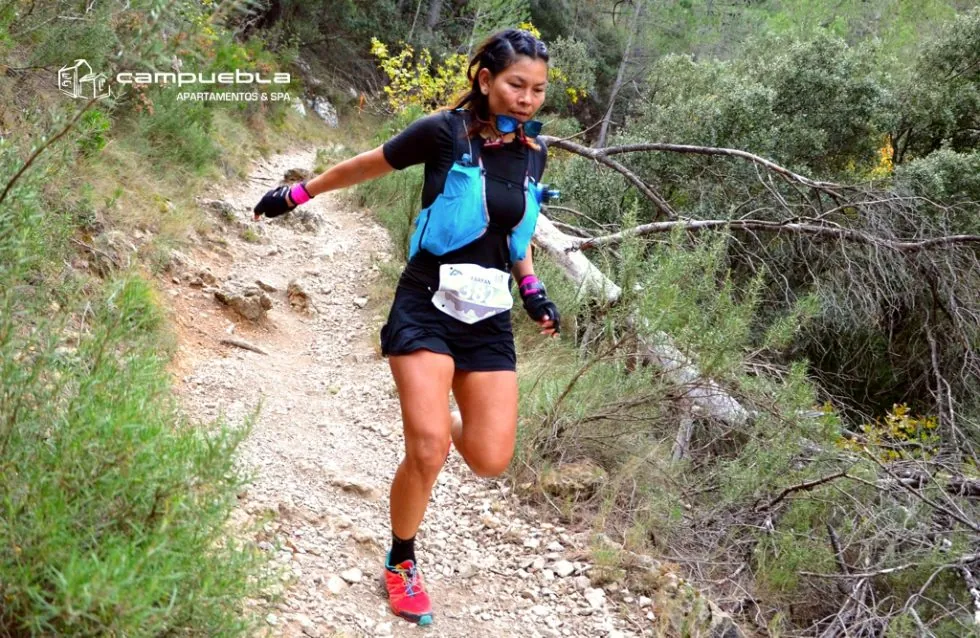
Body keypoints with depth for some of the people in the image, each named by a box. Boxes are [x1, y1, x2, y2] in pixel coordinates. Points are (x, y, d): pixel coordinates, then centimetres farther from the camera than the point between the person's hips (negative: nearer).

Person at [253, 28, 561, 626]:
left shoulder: (533, 150, 3)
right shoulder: (446, 132, -13)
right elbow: (369, 165, 2)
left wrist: (534, 290, 9)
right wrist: (297, 193, 9)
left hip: (490, 319, 5)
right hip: (426, 308, -4)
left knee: (490, 461, -2)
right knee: (428, 451, -14)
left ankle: (438, 418, 34)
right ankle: (401, 565, 12)